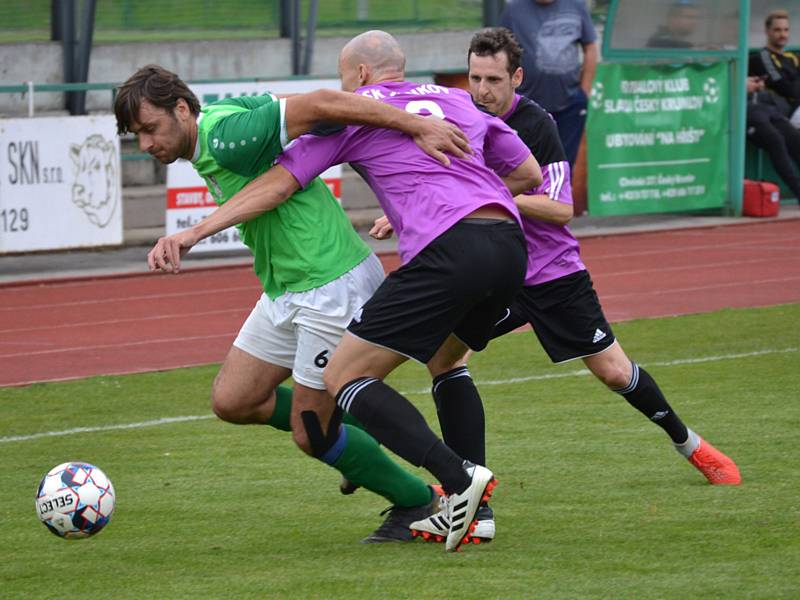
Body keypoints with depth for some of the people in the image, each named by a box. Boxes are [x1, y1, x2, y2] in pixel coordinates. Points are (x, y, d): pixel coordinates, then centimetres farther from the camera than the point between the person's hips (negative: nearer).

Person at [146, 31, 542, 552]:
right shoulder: (458, 100, 27)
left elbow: (278, 184, 7)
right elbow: (529, 173, 29)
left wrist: (194, 233, 7)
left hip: (449, 252, -7)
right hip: (510, 243, 7)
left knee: (343, 377, -2)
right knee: (444, 361, 31)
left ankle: (460, 478, -17)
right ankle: (473, 511, 25)